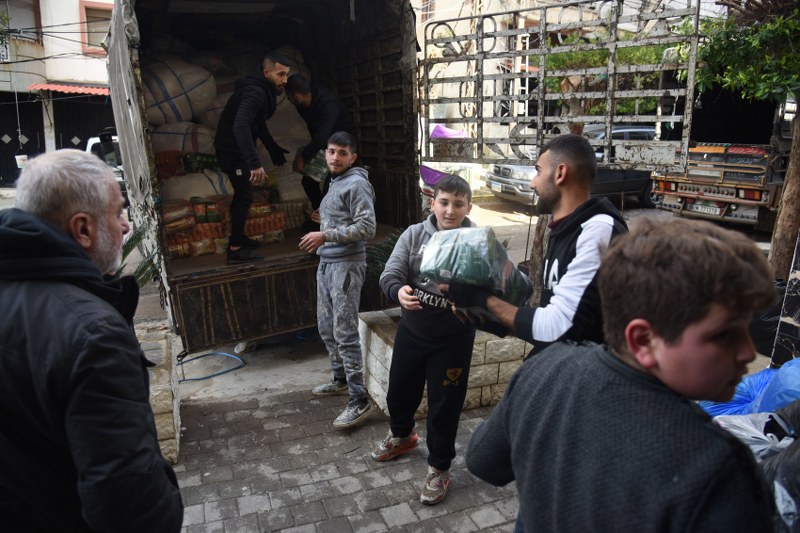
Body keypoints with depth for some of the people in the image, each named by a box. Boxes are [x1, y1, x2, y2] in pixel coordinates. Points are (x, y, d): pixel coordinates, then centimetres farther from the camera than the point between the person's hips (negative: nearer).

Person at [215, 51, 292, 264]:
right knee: (245, 196, -6)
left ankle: (238, 238, 33)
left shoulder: (262, 91, 7)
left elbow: (258, 124, 23)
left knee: (242, 194, 19)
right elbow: (240, 125, -41)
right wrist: (255, 163, -49)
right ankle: (235, 250, -1)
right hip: (232, 150, -10)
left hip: (236, 148, 10)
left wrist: (274, 149, 31)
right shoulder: (255, 92, -26)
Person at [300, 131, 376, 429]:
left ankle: (359, 402, -4)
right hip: (326, 263, 10)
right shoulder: (335, 184, 18)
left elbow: (367, 228, -20)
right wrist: (326, 222, 14)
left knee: (346, 334, -10)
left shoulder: (356, 184, -10)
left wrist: (326, 235, -22)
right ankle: (341, 380, 34)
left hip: (346, 265, -10)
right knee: (326, 328, 17)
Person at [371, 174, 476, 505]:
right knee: (399, 392, 22)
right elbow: (389, 276, -11)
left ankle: (439, 469, 33)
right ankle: (401, 436, 54)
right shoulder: (414, 234, -6)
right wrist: (399, 291, -35)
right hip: (411, 332, 4)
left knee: (444, 406, 9)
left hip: (453, 340, -3)